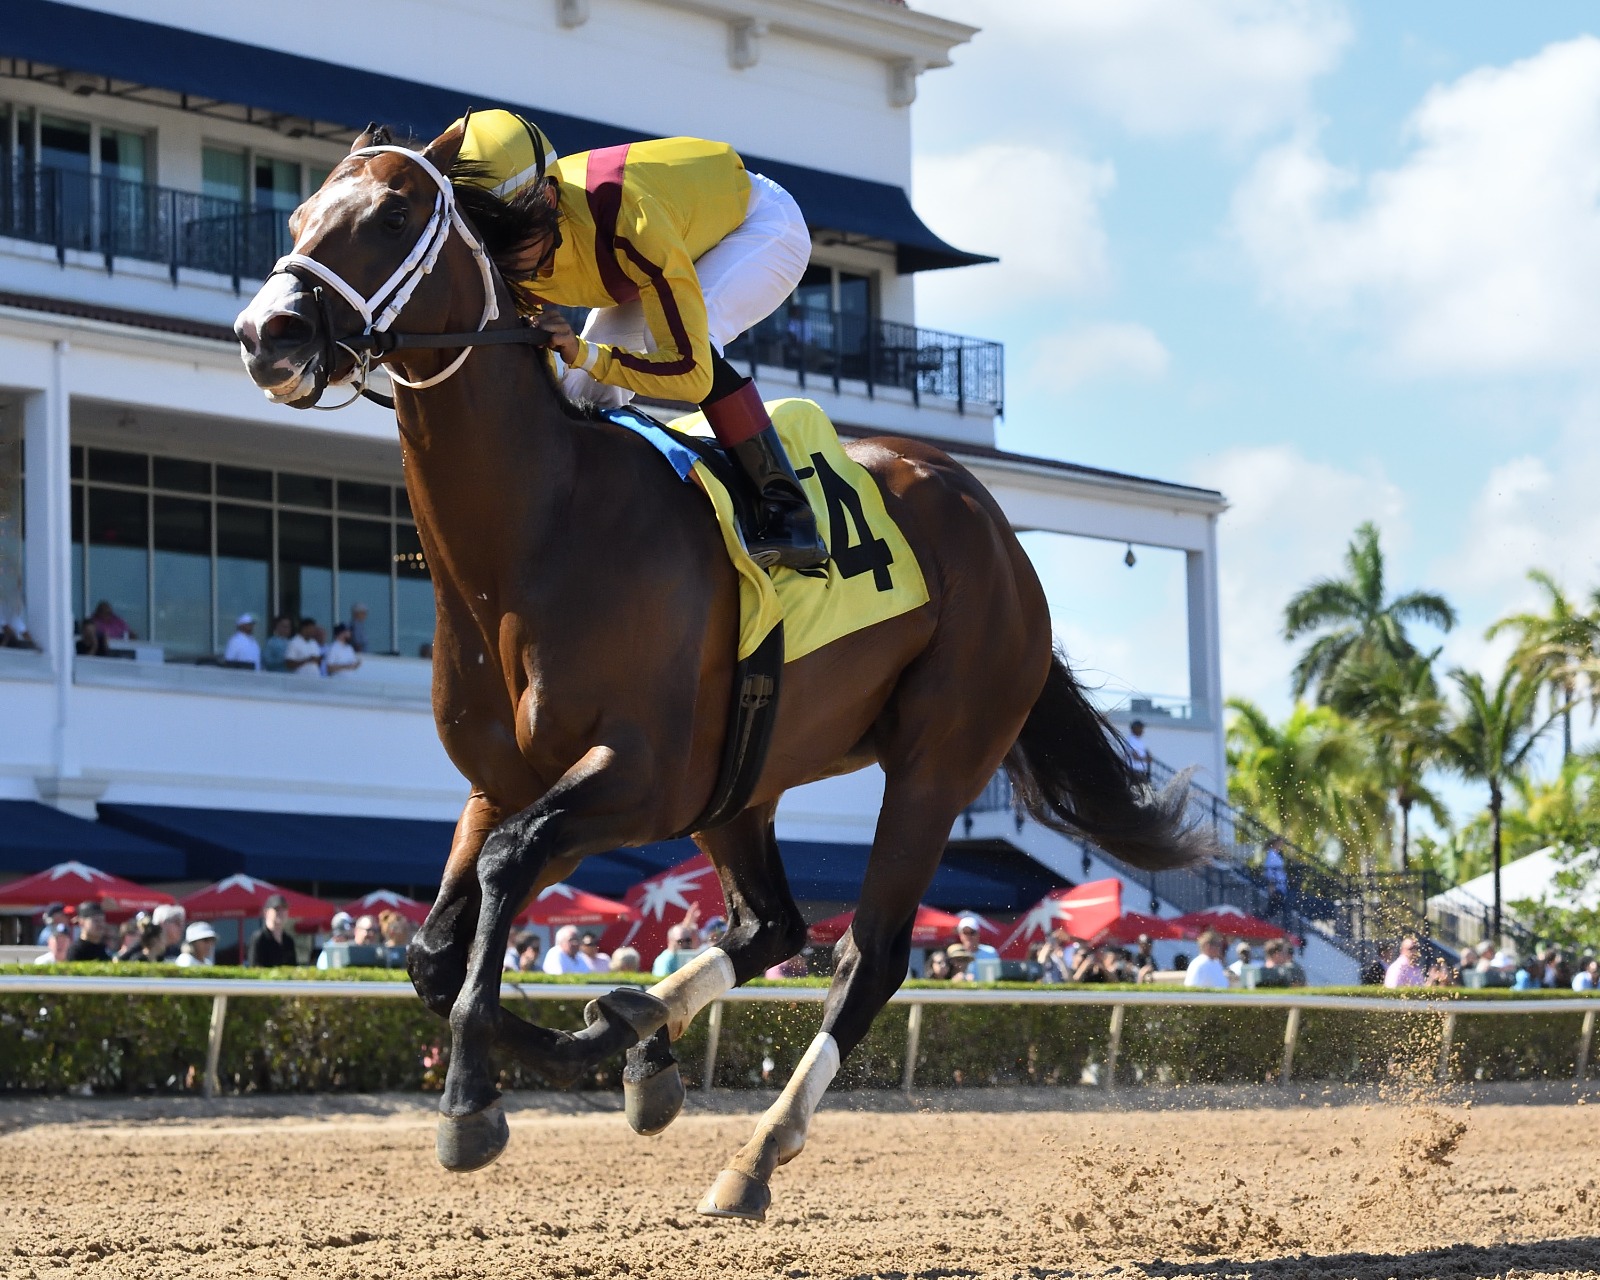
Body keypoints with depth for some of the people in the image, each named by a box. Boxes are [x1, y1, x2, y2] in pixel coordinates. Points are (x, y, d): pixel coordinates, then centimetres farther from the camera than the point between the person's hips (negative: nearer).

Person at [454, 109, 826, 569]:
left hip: (759, 223, -7)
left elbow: (690, 372, -44)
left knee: (690, 336, -35)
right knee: (585, 395, -9)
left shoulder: (630, 222, -45)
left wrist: (583, 354, -52)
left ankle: (789, 514, -32)